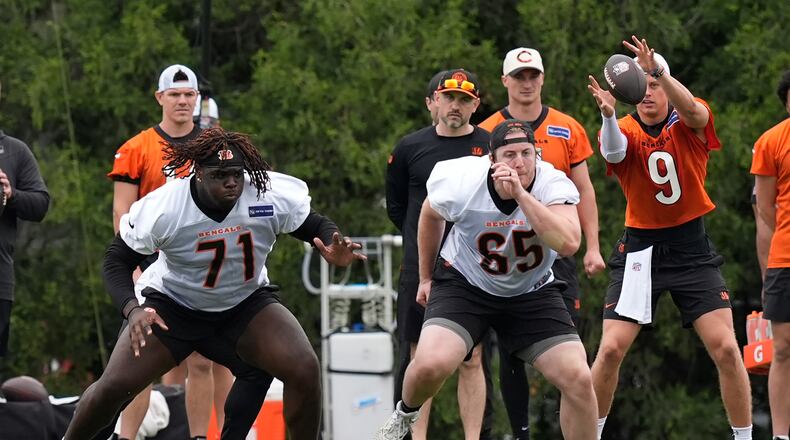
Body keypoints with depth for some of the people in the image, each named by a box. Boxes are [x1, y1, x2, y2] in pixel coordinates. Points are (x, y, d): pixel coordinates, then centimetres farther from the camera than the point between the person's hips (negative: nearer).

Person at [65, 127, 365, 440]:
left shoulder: (274, 195, -23)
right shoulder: (161, 209, -27)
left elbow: (319, 227, -7)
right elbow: (116, 261, -16)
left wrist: (334, 252, -32)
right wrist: (132, 310, -36)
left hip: (247, 302, 1)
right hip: (172, 305, -1)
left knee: (304, 369, -22)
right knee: (114, 386, -13)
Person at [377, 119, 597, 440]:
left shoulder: (554, 185, -23)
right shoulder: (461, 182, -20)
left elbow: (568, 244, -41)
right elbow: (430, 214, 5)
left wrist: (521, 194, -43)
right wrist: (426, 277, 15)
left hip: (531, 292, 1)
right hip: (464, 283, -1)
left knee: (579, 379, -15)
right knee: (431, 365, -24)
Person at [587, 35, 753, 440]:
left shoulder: (689, 124, -4)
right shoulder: (626, 130, -5)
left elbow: (691, 109, -29)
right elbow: (613, 151, -29)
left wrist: (659, 71, -47)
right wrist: (609, 115, -50)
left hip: (692, 250, 0)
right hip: (640, 250, 0)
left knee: (726, 349, -8)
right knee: (610, 350, -7)